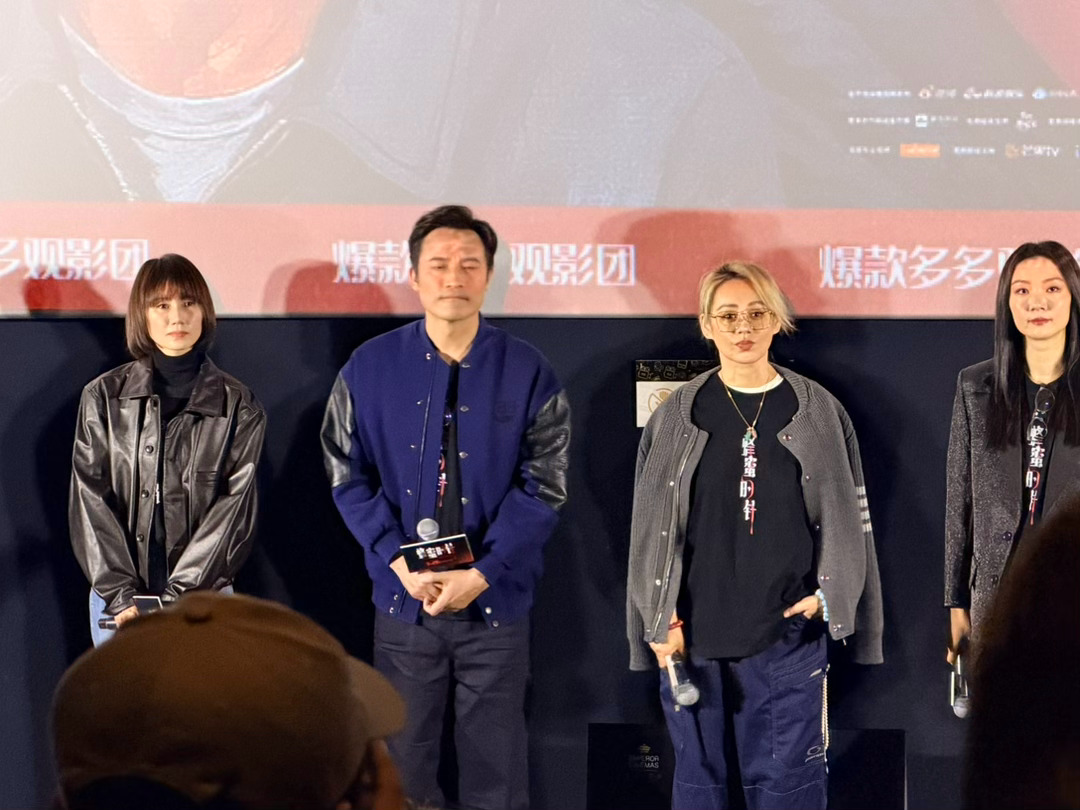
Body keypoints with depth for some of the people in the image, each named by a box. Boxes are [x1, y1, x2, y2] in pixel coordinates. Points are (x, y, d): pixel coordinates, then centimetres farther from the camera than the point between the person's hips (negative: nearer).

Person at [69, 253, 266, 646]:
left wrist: (177, 597, -13)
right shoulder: (103, 397, 4)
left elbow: (234, 509, -4)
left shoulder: (238, 407, 2)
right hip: (116, 599, 1)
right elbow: (91, 500, -1)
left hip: (201, 597, -1)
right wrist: (122, 595, -11)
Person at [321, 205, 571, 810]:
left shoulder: (528, 374, -3)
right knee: (405, 760, 9)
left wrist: (482, 574, -14)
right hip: (403, 601, 1)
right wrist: (400, 562, -11)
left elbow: (543, 486, -5)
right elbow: (349, 476, 1)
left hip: (496, 601, -1)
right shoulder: (370, 368, 1)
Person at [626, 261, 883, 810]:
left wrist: (829, 595, -4)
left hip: (788, 630, -1)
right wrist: (660, 622, -1)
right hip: (694, 633, 1)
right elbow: (651, 526, 5)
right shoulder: (677, 418, 4)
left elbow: (847, 517, 7)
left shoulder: (818, 413, 4)